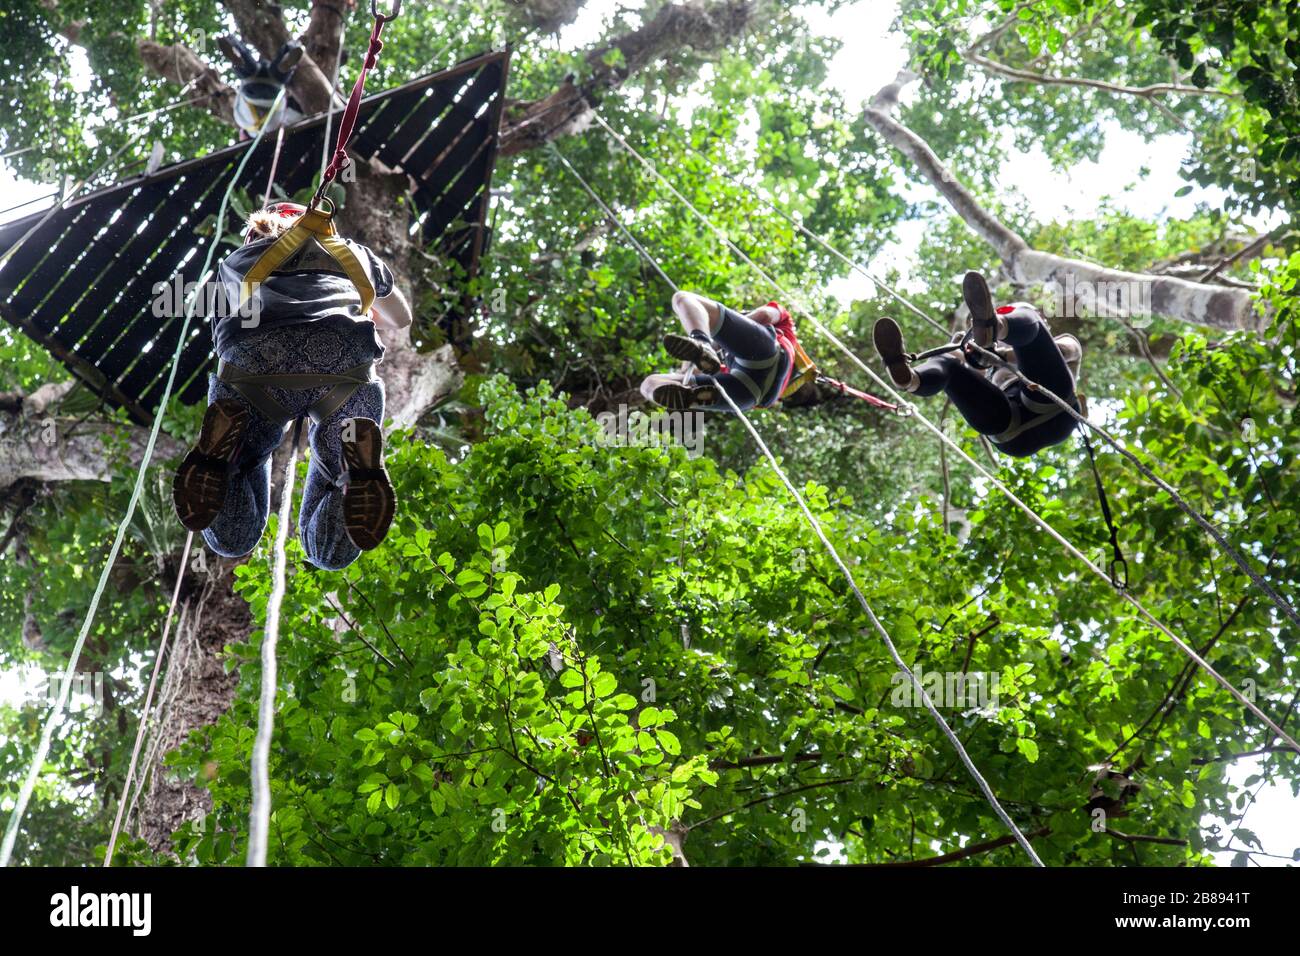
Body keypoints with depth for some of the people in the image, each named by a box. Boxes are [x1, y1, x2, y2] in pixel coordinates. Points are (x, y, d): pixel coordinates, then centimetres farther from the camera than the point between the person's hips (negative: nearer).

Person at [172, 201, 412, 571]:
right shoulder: (354, 252, 39)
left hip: (251, 364, 0)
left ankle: (221, 446, -12)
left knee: (231, 541, 17)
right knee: (330, 554, 12)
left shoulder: (236, 261, 38)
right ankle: (359, 462, -18)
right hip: (345, 368, 0)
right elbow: (401, 318, 58)